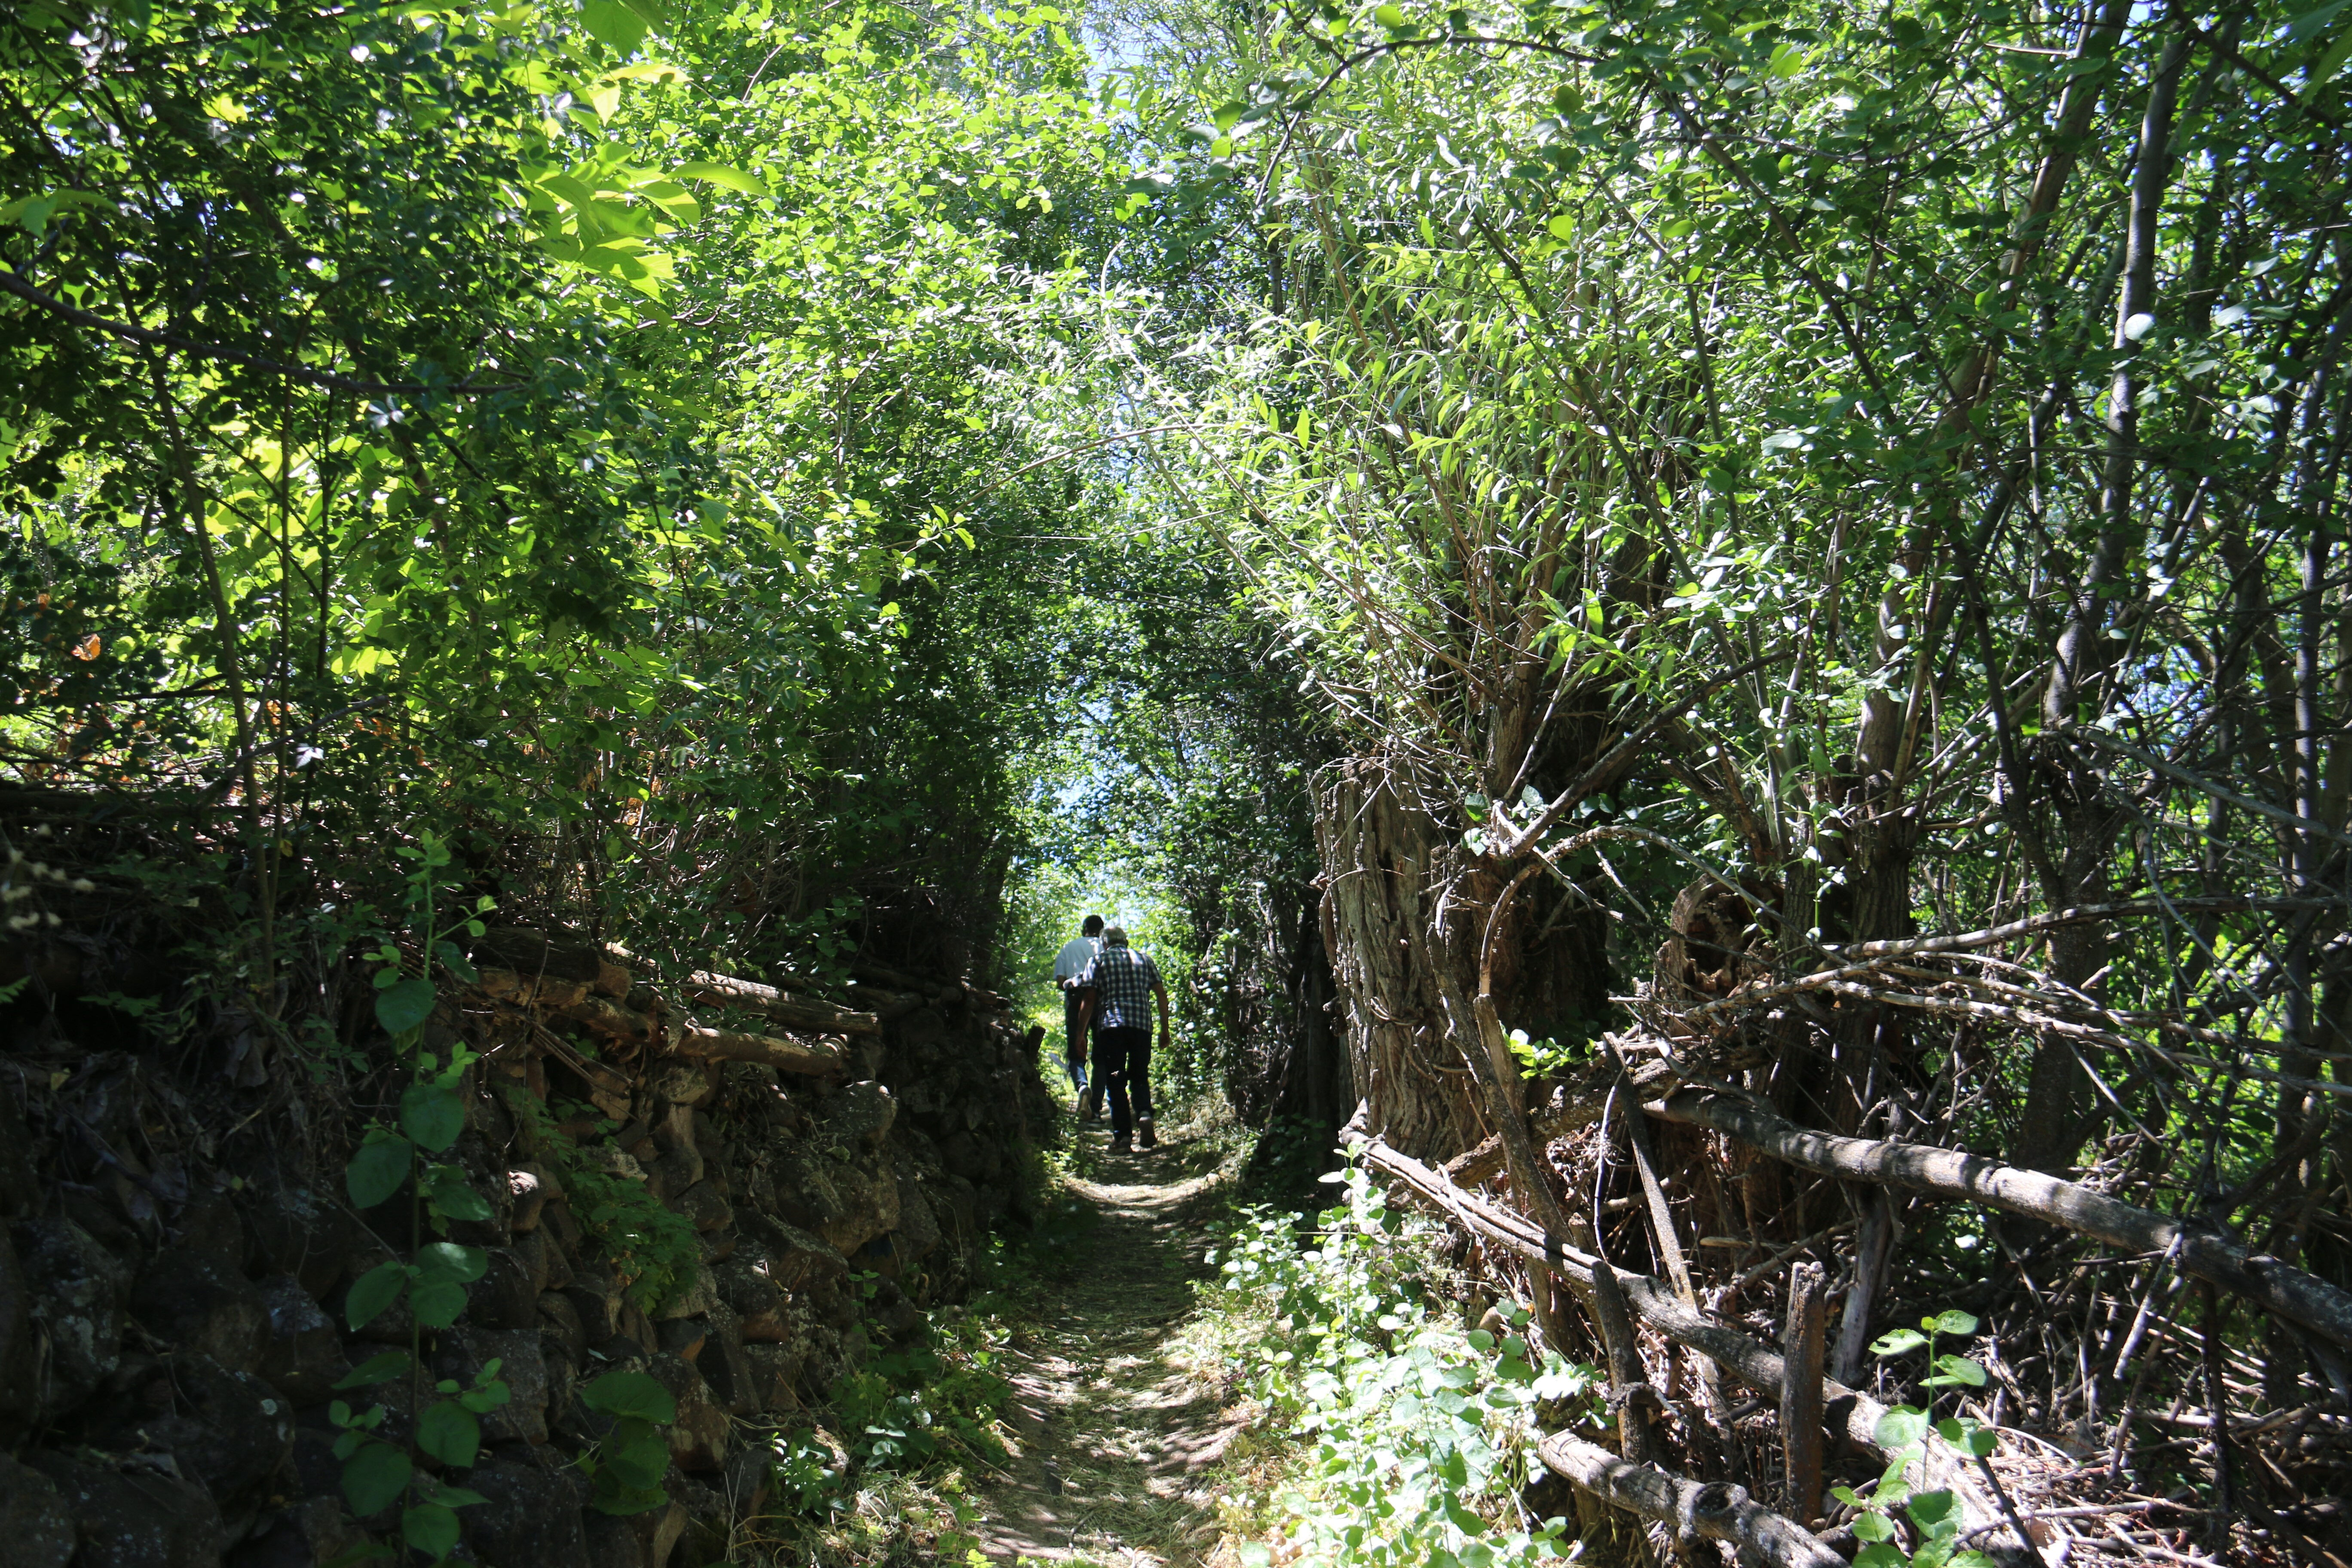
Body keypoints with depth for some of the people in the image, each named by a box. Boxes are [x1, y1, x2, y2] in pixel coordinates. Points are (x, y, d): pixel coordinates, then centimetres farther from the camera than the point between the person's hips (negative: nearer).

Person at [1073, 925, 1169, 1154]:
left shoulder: (1099, 960, 9)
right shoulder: (1144, 959, 18)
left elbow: (1089, 1000, 1)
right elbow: (1161, 994, 11)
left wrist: (1080, 1033, 4)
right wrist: (1164, 1028, 15)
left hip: (1111, 1026, -2)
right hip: (1142, 1024, 2)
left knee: (1116, 1082, 2)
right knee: (1140, 1076, 14)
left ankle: (1122, 1138, -3)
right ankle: (1144, 1114, -15)